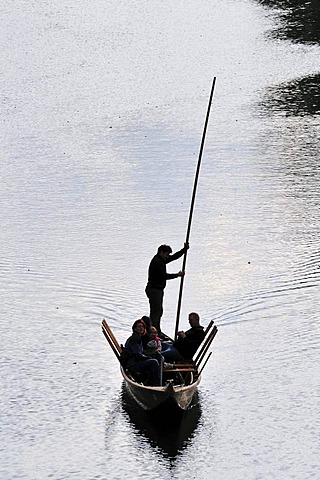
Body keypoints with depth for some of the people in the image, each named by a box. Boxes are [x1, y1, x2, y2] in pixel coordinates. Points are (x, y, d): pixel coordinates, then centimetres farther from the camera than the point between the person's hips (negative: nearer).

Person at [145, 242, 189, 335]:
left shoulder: (161, 260, 11)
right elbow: (164, 276, -23)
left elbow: (174, 257, 20)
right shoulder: (156, 262, -19)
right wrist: (177, 275, -16)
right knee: (155, 311, -10)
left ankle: (158, 331, 25)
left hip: (158, 290, 10)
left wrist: (185, 249, 11)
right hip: (154, 290, -10)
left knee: (159, 310, 16)